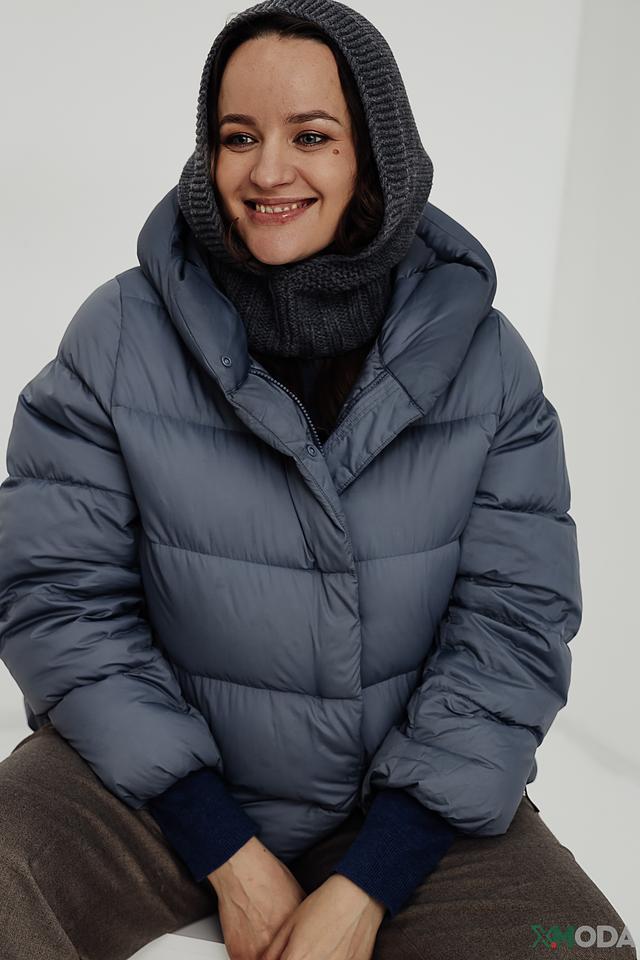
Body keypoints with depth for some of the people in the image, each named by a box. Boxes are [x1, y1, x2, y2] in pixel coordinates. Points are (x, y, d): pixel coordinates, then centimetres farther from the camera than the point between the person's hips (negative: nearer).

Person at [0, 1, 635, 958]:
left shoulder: (484, 358, -6)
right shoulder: (119, 338, -9)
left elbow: (516, 621, -7)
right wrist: (230, 858, -13)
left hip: (407, 797, 2)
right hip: (164, 773, -1)